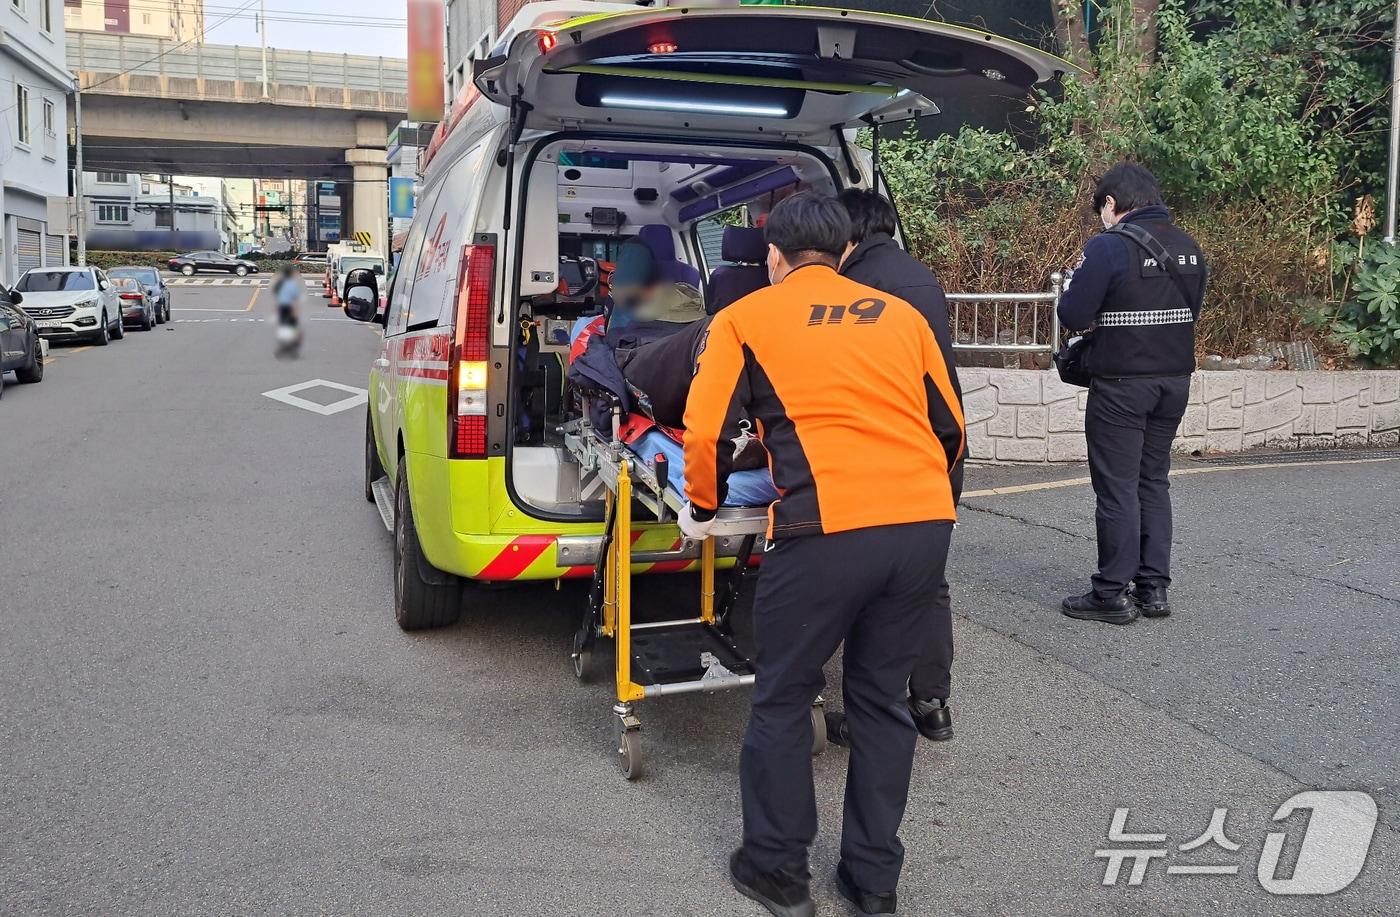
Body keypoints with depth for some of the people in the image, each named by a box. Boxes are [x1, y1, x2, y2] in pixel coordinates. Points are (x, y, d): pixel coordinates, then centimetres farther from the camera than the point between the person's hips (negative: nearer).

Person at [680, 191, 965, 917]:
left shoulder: (744, 319, 10)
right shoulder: (900, 314, 20)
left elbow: (707, 434, 5)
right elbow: (950, 429, 22)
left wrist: (701, 510, 22)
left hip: (826, 530, -4)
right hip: (926, 523, 5)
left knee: (783, 700, 14)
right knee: (882, 698, 19)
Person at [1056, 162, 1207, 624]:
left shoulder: (1109, 246, -13)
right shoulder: (1188, 247, 9)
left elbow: (1073, 316, -14)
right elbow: (1190, 310, 17)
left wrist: (1077, 278, 4)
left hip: (1121, 384, -7)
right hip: (1174, 379, 7)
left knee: (1116, 487, 0)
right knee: (1153, 482, 15)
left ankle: (1112, 594, 5)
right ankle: (1153, 588, 18)